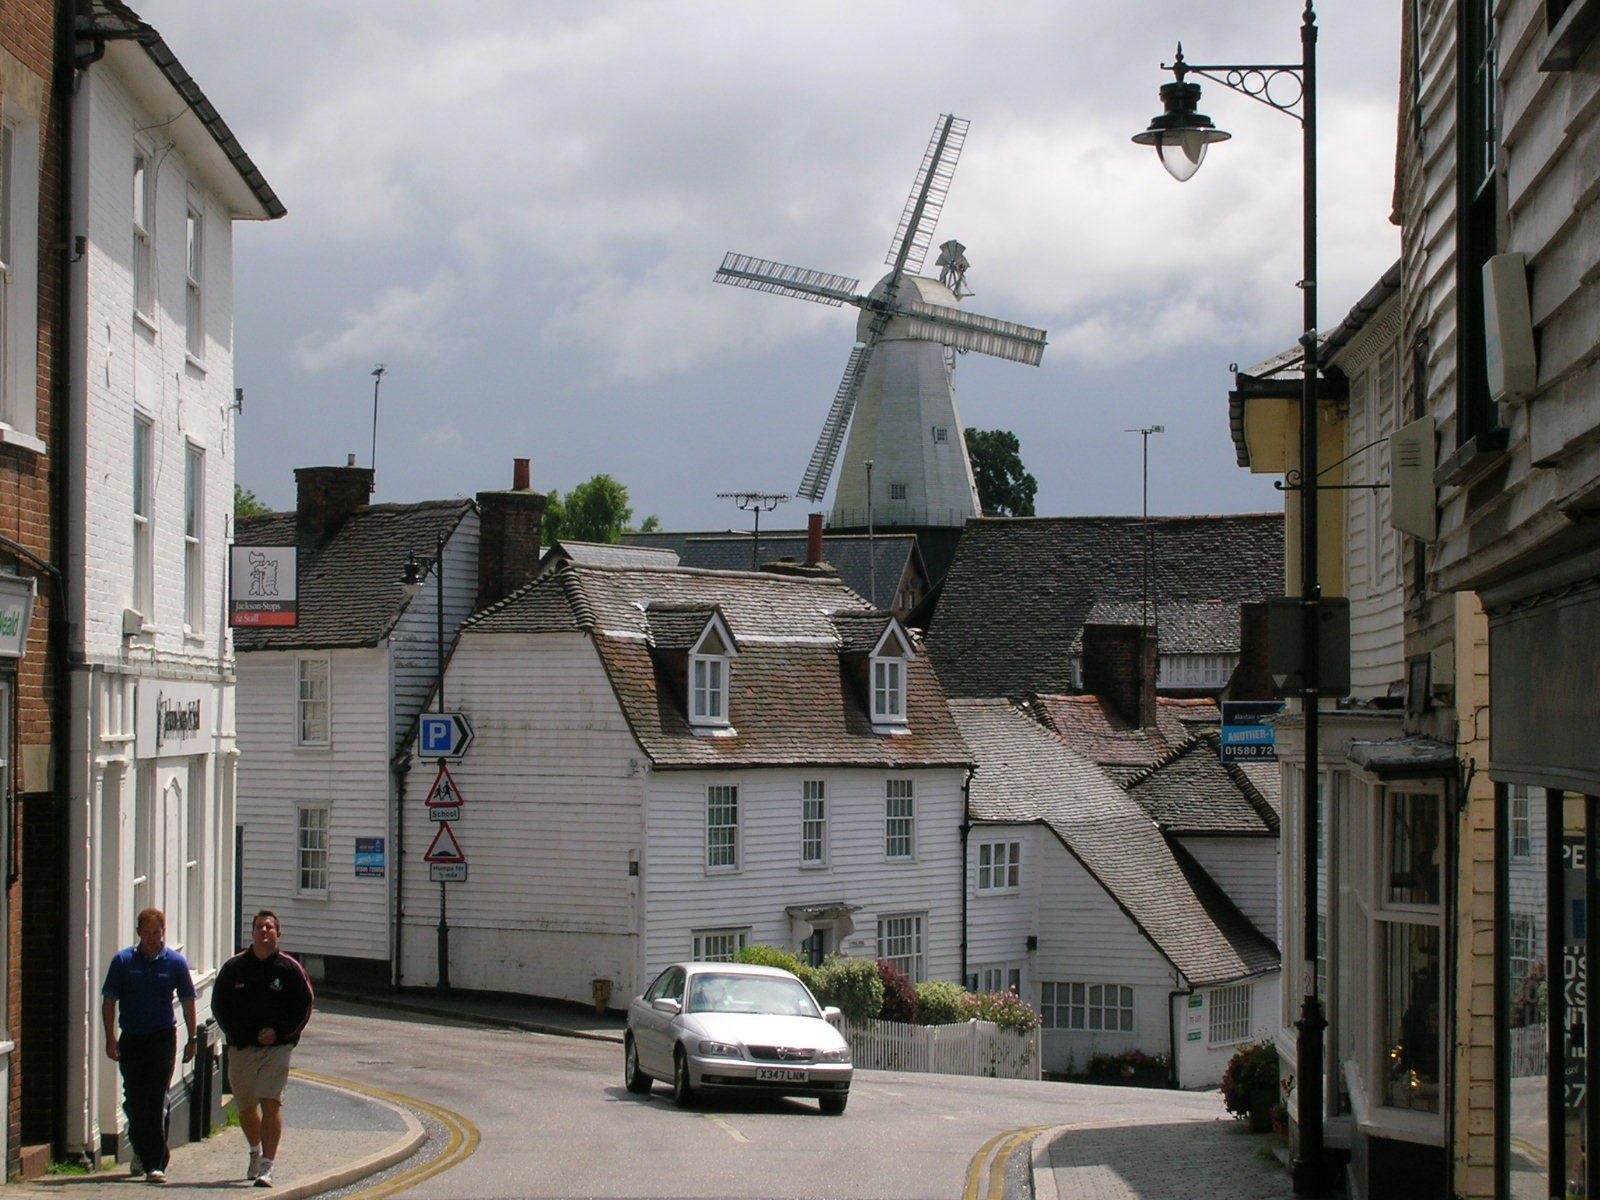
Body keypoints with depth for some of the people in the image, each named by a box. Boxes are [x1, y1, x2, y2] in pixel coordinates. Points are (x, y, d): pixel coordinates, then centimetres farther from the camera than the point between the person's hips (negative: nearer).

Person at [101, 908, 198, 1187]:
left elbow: (187, 1001, 8)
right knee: (133, 1101, 9)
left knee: (156, 1102, -9)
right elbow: (109, 1001, 3)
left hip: (162, 1038, -2)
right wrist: (110, 1038, -6)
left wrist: (192, 1039, 7)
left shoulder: (176, 962, 2)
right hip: (131, 1039, 2)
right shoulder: (123, 961, 3)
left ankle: (155, 1164, -11)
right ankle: (141, 1151, 31)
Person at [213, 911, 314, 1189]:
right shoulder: (234, 967, 5)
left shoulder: (289, 969, 0)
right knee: (246, 1108, 14)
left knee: (270, 1104, -15)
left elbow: (304, 1006, 2)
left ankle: (266, 1166, -17)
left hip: (276, 1048, -3)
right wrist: (239, 1036, -5)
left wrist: (278, 1032, -9)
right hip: (241, 1048, 3)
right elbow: (220, 1006, 8)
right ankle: (256, 1152, 41)